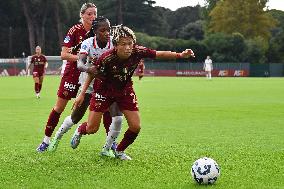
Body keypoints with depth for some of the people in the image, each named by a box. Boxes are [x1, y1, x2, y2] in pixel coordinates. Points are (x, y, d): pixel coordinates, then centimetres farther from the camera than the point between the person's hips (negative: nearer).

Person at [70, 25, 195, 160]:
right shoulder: (107, 58, -32)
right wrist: (82, 94, -11)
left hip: (125, 91, 3)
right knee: (92, 129, -3)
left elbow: (160, 54, -20)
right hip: (105, 91, -3)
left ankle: (119, 151, 22)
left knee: (135, 127, -5)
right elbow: (92, 74, -15)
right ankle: (80, 130, 36)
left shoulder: (138, 52, -26)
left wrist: (180, 55, -34)